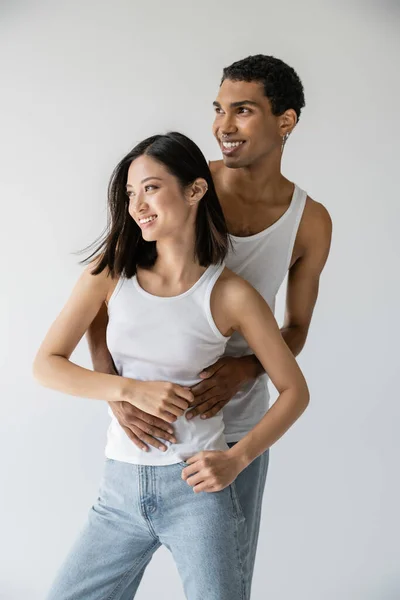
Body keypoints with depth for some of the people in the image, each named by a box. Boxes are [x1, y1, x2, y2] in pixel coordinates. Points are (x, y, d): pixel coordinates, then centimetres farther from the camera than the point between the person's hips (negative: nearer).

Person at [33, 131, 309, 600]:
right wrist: (132, 389, -14)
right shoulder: (111, 271, -2)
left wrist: (236, 459, -14)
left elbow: (294, 391, -1)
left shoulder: (229, 294, -9)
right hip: (121, 488, 3)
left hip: (197, 488, -3)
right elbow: (46, 364, -2)